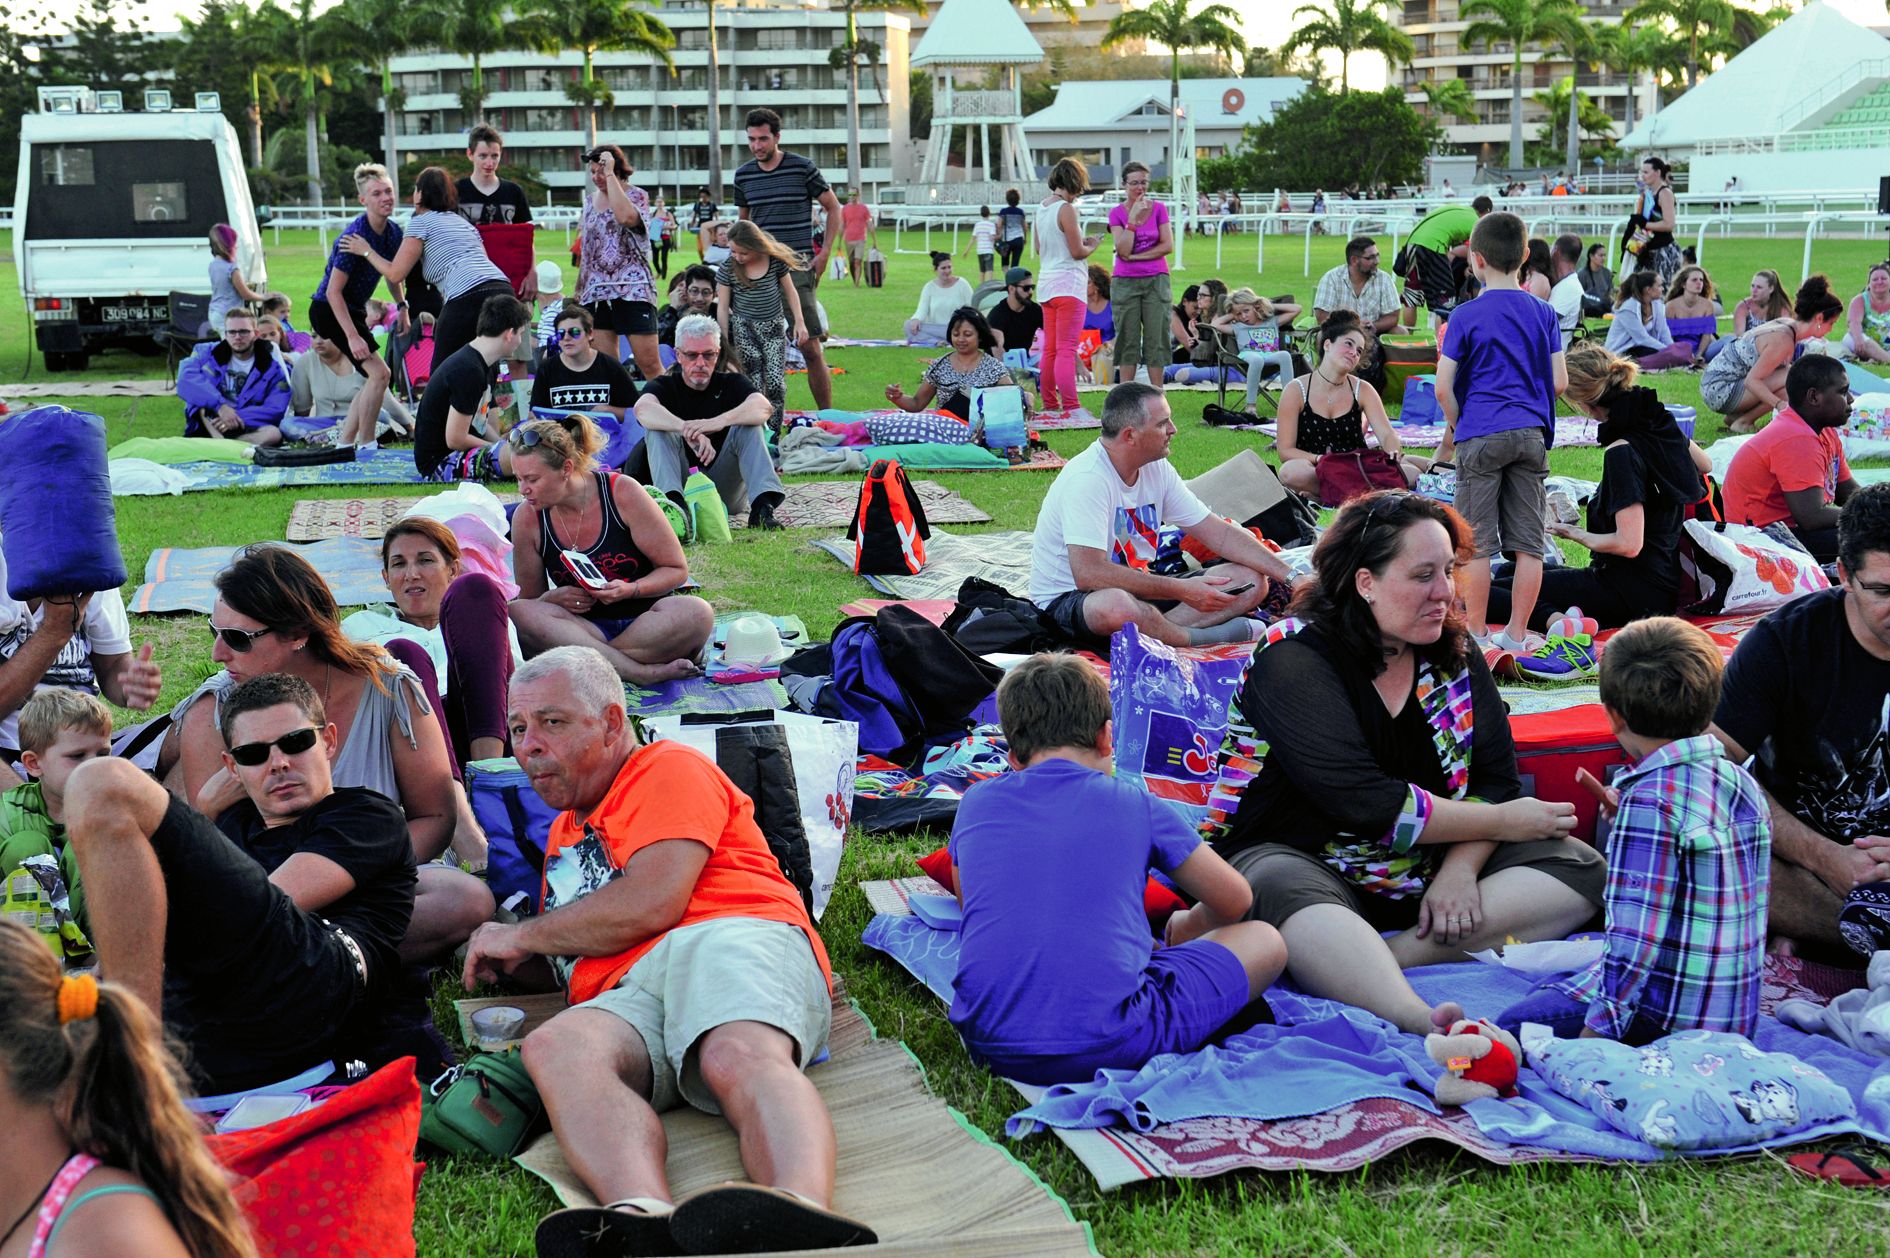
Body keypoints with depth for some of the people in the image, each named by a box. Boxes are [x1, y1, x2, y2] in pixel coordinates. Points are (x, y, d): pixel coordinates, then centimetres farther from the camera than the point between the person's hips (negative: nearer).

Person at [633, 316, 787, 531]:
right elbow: (643, 409, -24)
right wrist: (688, 430, -42)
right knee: (658, 428, -19)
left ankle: (762, 507, -36)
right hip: (682, 485, 0)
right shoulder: (665, 386, 2)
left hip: (726, 492, 1)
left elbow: (764, 407, -19)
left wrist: (718, 422, -38)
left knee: (749, 425, -17)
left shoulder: (731, 383, 5)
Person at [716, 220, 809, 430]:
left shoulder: (776, 261, -6)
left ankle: (774, 434, 1)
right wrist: (724, 342, -1)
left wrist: (799, 321, 2)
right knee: (753, 385, -8)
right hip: (744, 328, -1)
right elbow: (722, 307, -2)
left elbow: (790, 291, 7)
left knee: (775, 381, -9)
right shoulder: (728, 268, -8)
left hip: (774, 327, 1)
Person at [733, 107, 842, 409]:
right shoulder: (743, 174, 9)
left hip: (798, 265, -4)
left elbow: (833, 208, 6)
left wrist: (825, 252, -2)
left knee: (811, 348, -7)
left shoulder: (802, 168, -2)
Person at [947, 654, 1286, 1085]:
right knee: (1264, 941, 14)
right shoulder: (1134, 804, 5)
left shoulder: (975, 804, 11)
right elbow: (1234, 901, 16)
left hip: (990, 1044, 2)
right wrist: (1184, 930, 39)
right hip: (1107, 1046, -1)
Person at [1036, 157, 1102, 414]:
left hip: (1046, 283, 8)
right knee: (1067, 350, -10)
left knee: (1049, 349, 12)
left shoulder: (1042, 207, 11)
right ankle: (1071, 407, -12)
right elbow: (1077, 252, -13)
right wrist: (1092, 245, 8)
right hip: (1068, 284, -8)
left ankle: (1050, 405, 17)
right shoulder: (1066, 209, -13)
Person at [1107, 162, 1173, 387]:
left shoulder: (1159, 209, 3)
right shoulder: (1117, 213, 1)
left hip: (1156, 281, 1)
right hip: (1125, 282, 0)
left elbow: (1168, 246, -5)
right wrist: (1133, 219, -14)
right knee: (1128, 340, 0)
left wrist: (1134, 256, -9)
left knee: (1156, 340, 1)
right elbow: (1123, 250, -10)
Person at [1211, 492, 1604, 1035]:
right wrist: (1502, 823, -15)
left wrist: (1460, 870, -19)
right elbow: (1366, 804, -23)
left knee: (1578, 867, -12)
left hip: (1427, 869, 6)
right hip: (1300, 860, -6)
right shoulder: (1293, 661, -14)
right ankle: (1422, 1023, -65)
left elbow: (1495, 779, 1)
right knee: (1281, 893, -38)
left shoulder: (1455, 652, 6)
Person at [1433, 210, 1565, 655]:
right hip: (1531, 434, 4)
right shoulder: (1543, 312, 6)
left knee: (1477, 542, 3)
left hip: (1481, 435, -4)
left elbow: (1443, 387, -8)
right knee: (1528, 542, 7)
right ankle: (1517, 632, 11)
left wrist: (1455, 427, 8)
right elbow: (1559, 382, 6)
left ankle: (1476, 632, 7)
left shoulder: (1466, 315, -6)